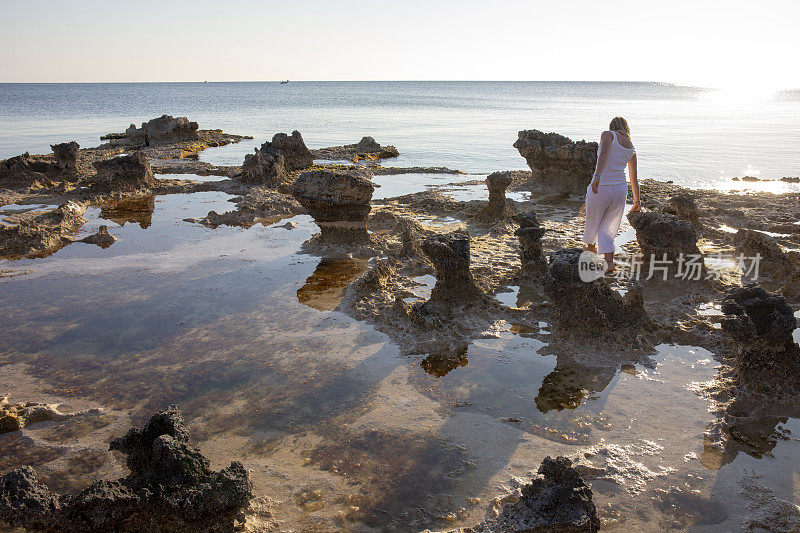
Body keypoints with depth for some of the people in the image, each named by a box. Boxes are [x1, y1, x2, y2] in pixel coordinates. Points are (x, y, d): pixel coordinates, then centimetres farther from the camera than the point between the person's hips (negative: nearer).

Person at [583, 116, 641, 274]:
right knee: (608, 227, 15)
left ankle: (591, 245, 48)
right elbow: (634, 179, 21)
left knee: (593, 220, 23)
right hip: (620, 189, 4)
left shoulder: (608, 135, 0)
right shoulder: (631, 149, 14)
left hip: (601, 188, -4)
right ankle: (609, 261, 1)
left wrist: (597, 177, -34)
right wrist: (637, 202, 31)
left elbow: (603, 154, -22)